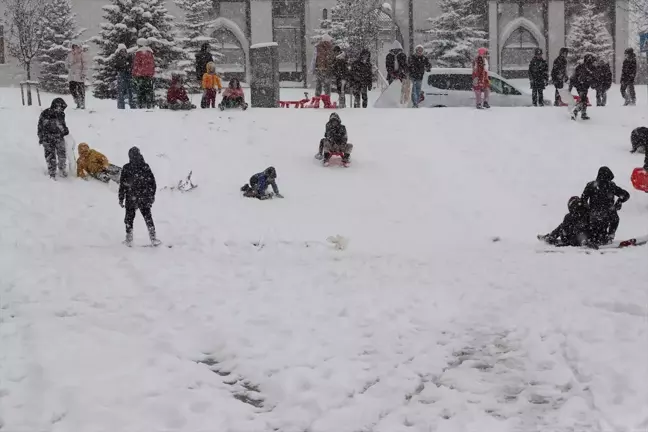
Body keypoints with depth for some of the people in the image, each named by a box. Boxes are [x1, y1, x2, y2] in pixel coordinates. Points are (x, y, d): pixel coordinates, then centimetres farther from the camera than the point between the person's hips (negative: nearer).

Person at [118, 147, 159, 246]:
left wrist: (121, 199, 0)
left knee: (129, 218, 12)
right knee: (148, 217, 12)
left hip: (131, 198, -2)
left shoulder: (126, 168, -10)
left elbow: (122, 185, -8)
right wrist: (152, 195, 15)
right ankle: (153, 238, 10)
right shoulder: (146, 167, -5)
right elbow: (152, 182, 2)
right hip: (145, 198, 2)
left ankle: (129, 239, 12)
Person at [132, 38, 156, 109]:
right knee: (149, 89, 8)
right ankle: (150, 105, 4)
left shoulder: (139, 53, -7)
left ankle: (142, 105, -6)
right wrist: (152, 73, 22)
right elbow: (153, 64, 15)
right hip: (149, 74, 5)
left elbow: (136, 64, -7)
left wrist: (134, 74, -1)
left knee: (140, 90, -1)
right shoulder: (150, 52, 10)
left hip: (140, 74, -5)